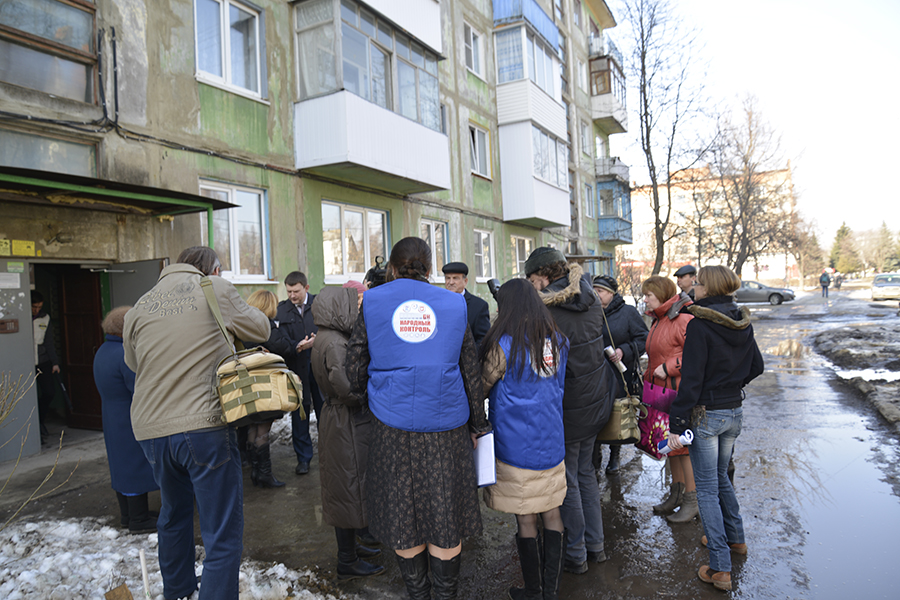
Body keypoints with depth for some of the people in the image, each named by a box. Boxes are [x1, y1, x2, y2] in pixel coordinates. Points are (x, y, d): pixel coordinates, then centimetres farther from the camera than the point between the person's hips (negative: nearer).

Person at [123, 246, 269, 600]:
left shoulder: (140, 307, 9)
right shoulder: (216, 290, -4)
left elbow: (133, 362, 21)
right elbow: (261, 330, 7)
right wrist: (229, 321, 25)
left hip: (151, 429, 6)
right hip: (203, 426, -6)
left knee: (174, 514, 28)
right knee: (223, 531, 2)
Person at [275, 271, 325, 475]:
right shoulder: (282, 309, 5)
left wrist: (316, 342, -24)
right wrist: (298, 347, -22)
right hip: (296, 368, 1)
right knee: (299, 414, 7)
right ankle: (303, 458, 19)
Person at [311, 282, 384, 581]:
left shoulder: (329, 339, 9)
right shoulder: (334, 343, -22)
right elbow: (347, 387, -30)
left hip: (341, 419, 10)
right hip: (346, 424, -10)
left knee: (345, 486, 20)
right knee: (349, 487, 2)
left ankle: (349, 546, 37)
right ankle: (347, 562, 17)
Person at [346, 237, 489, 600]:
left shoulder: (373, 302, 1)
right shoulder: (453, 305, 4)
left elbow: (354, 369, 2)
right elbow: (471, 372, 6)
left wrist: (365, 395, 23)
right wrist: (479, 425, 13)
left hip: (393, 424, 0)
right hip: (446, 425, 1)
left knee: (403, 514, 13)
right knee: (444, 512, 11)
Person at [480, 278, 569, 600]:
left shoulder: (504, 345, -15)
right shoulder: (558, 341, 2)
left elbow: (480, 389, -6)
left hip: (517, 449, -5)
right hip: (552, 444, 5)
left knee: (526, 521, 8)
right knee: (552, 515, 13)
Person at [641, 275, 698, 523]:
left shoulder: (683, 319, -16)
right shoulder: (658, 320, 15)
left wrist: (668, 368, -19)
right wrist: (648, 377, 17)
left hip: (679, 392, -9)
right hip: (660, 390, 9)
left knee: (684, 445, 0)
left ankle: (692, 501, 14)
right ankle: (676, 493, 31)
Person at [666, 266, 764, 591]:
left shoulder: (700, 324, -19)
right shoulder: (742, 323, 3)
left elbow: (691, 379, -21)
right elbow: (756, 366, 13)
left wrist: (677, 424, -18)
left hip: (706, 414, -7)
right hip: (735, 411, 7)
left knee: (707, 488, 2)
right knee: (720, 476, 26)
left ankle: (720, 568, 7)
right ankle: (735, 538, 41)